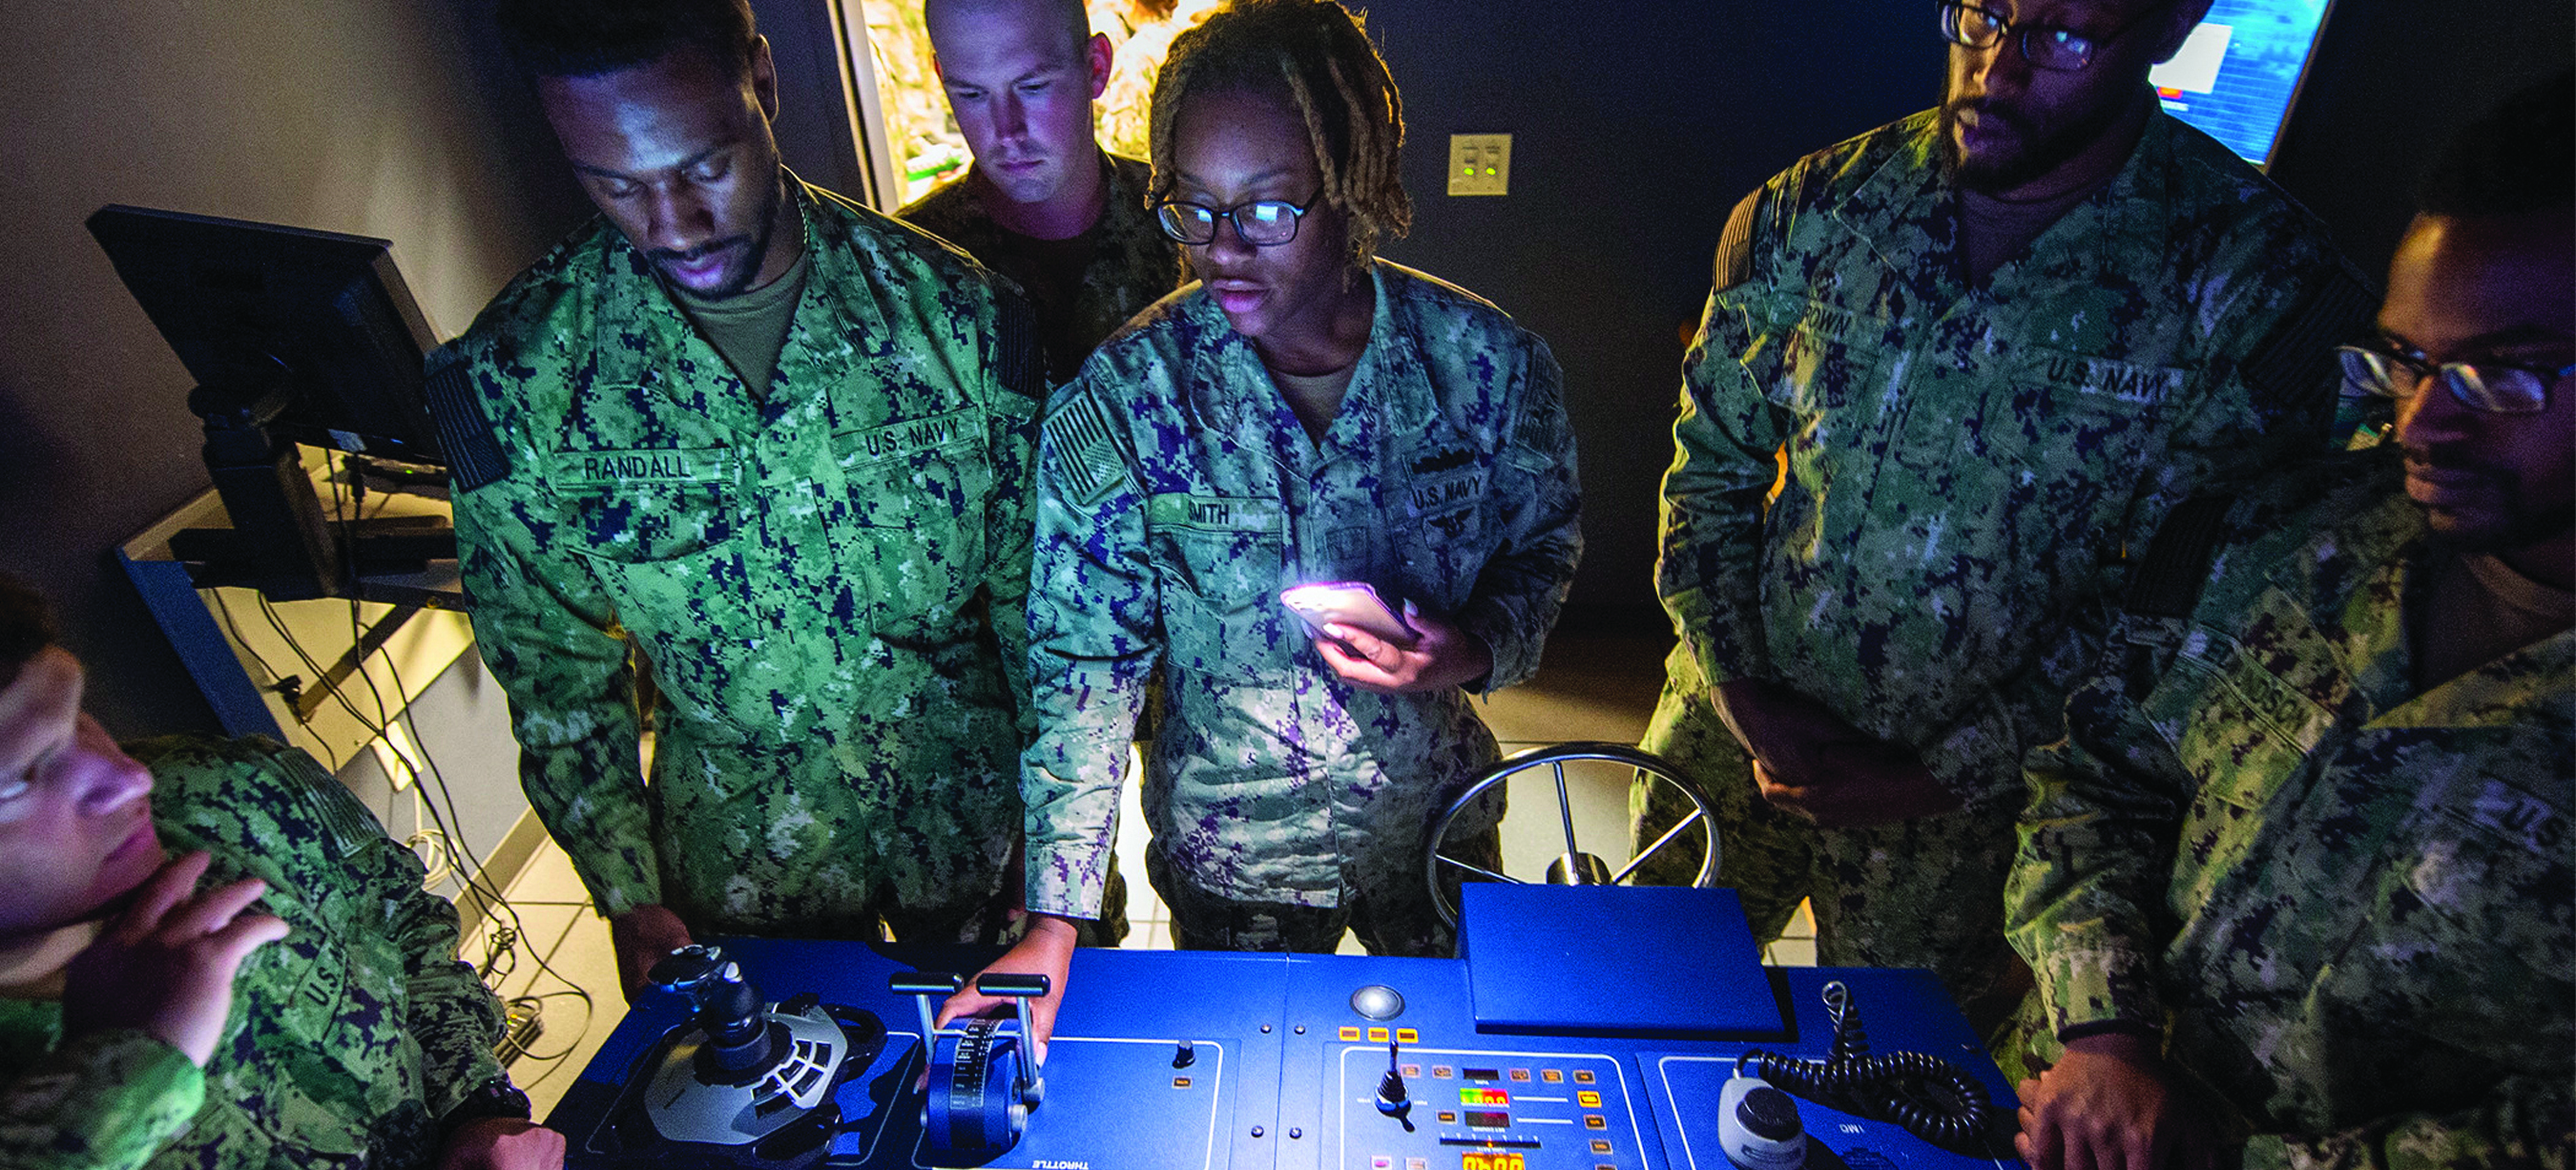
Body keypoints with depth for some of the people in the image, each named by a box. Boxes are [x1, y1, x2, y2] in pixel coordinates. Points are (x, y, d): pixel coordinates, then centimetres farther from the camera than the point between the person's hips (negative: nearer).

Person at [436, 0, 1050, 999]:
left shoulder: (949, 308, -16)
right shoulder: (515, 379, -15)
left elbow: (1035, 600, -8)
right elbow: (556, 675, -3)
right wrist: (629, 899, -3)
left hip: (974, 814, 0)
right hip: (743, 860, 0)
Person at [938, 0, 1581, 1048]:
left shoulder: (1486, 360, -17)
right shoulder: (1120, 399, -21)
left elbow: (1543, 546, 0)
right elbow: (1082, 665, -16)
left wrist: (1480, 648, -22)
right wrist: (1055, 921, -16)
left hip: (1439, 825, 2)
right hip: (1228, 857, -1)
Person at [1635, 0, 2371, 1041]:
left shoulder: (2259, 279, -13)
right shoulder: (1812, 209, -7)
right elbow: (1708, 467, -1)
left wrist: (1945, 773, -14)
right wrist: (1747, 694, -10)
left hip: (1963, 809, -2)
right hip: (1729, 738, 2)